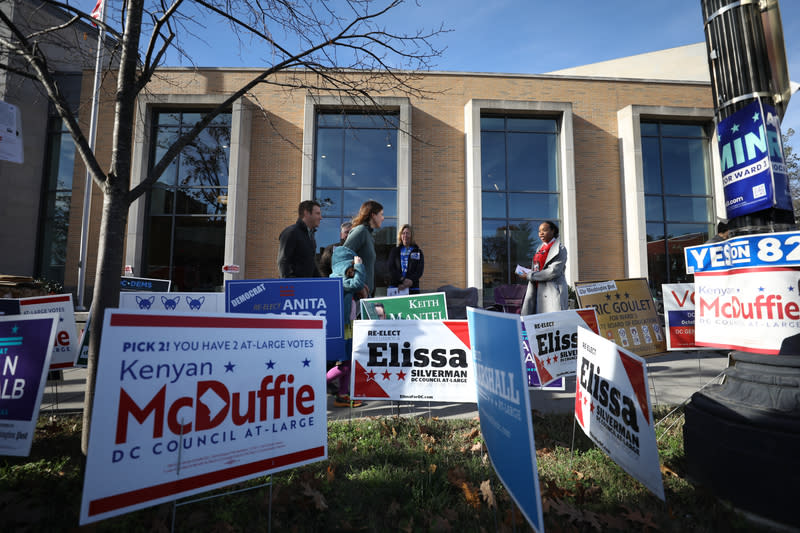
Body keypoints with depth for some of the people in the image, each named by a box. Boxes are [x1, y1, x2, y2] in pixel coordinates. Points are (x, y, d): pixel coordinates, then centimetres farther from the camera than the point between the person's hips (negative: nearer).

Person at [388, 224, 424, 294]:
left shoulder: (418, 252, 12)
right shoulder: (394, 251, 14)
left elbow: (419, 271, 2)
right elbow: (391, 269, 2)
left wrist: (410, 281, -16)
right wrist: (403, 279, -14)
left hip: (412, 288, 0)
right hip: (395, 288, 0)